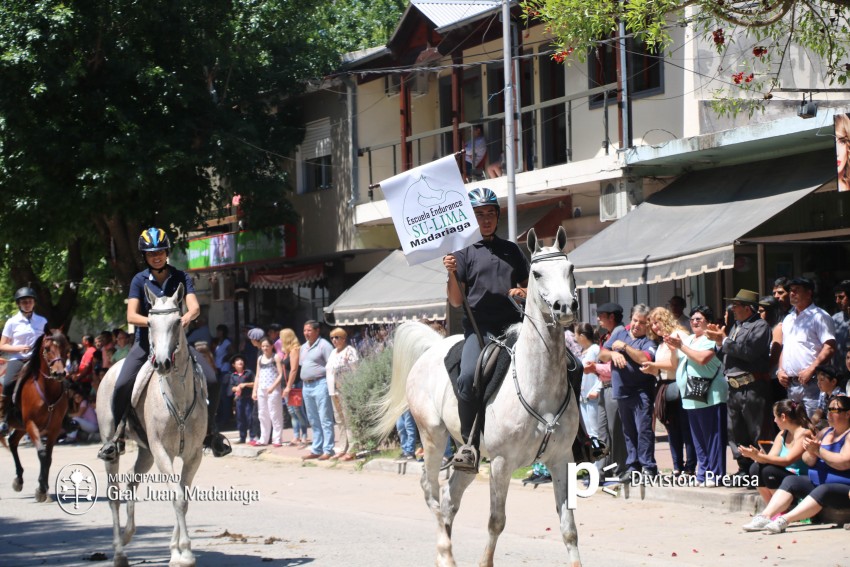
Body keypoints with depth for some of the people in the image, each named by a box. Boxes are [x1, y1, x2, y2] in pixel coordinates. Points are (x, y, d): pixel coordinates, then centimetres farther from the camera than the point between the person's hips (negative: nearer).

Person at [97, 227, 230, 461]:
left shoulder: (180, 277, 2)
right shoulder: (140, 280, 0)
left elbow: (194, 306, -11)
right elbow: (131, 315, -10)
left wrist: (187, 317, -36)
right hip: (146, 340, -1)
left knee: (211, 380, -15)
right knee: (123, 384, -22)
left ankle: (210, 432, 7)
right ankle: (114, 435, -2)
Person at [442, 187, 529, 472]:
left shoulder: (511, 249, 20)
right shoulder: (464, 251, 9)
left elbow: (528, 286, 27)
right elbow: (456, 301, 4)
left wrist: (523, 293, 3)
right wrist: (451, 273, -14)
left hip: (512, 324, 4)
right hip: (479, 326, -3)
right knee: (468, 378, -29)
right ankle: (469, 445, -19)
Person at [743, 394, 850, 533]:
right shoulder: (825, 433, 16)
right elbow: (808, 461, 10)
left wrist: (818, 450, -18)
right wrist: (811, 452, -14)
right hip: (817, 483, 8)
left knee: (823, 491, -36)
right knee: (791, 480, -11)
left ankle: (785, 520, -48)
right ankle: (765, 516, -27)